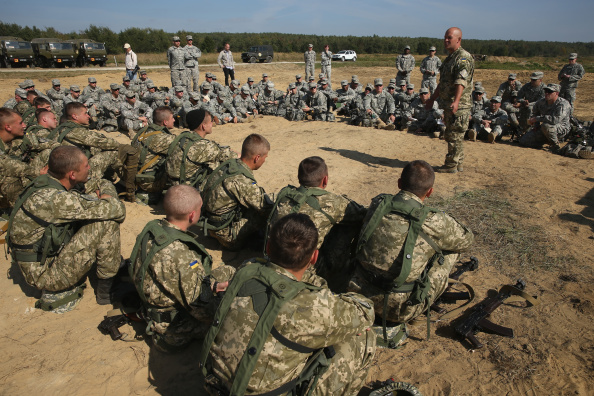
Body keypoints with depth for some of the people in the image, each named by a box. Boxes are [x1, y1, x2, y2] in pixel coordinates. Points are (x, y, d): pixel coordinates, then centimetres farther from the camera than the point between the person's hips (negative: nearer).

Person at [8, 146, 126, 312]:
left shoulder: (46, 182, -2)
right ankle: (106, 291, -5)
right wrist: (105, 199, -6)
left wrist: (98, 198, -9)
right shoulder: (53, 199, -31)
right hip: (44, 273, -9)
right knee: (107, 222, -23)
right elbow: (117, 210, -27)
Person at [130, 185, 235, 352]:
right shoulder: (178, 255, -38)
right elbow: (200, 307, -27)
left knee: (228, 271, 15)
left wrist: (211, 285, -4)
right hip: (175, 327, -8)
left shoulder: (152, 228, -11)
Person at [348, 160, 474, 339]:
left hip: (360, 296, 4)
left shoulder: (378, 203, -6)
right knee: (451, 249, 10)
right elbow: (466, 239, 4)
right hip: (399, 310, -4)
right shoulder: (435, 223, -17)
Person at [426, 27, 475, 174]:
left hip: (458, 106, -10)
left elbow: (461, 82, -26)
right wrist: (432, 98, 28)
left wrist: (456, 101, -38)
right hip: (448, 104, 10)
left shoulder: (463, 57, -13)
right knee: (451, 135, 14)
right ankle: (459, 164, 23)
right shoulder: (449, 57, 19)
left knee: (454, 136, -5)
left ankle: (451, 165, 3)